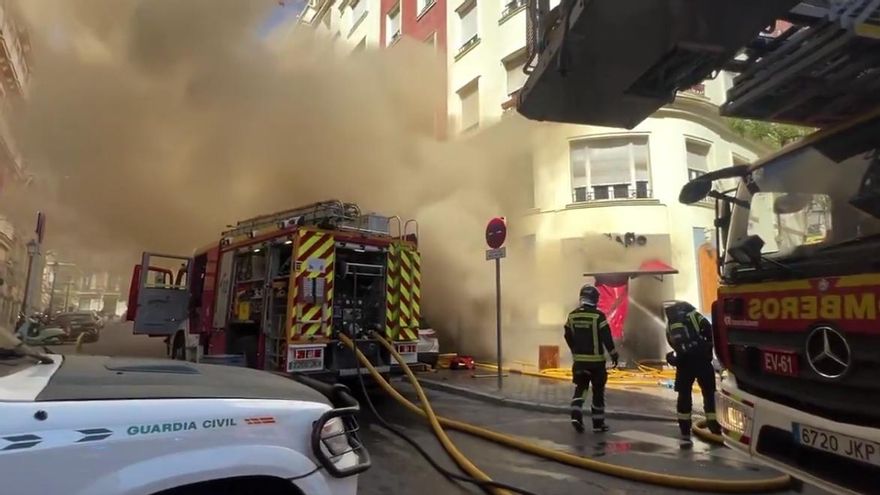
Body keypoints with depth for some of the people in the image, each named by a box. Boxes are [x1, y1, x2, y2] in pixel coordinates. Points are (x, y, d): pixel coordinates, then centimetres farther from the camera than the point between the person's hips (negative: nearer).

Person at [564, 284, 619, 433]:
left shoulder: (572, 316, 2)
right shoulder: (598, 316, -13)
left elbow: (568, 336, 10)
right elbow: (606, 337, -14)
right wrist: (613, 354, -2)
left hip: (579, 359, 4)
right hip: (596, 360, -4)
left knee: (580, 387, 13)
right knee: (598, 391, 8)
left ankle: (576, 415, -6)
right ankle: (598, 423, 14)